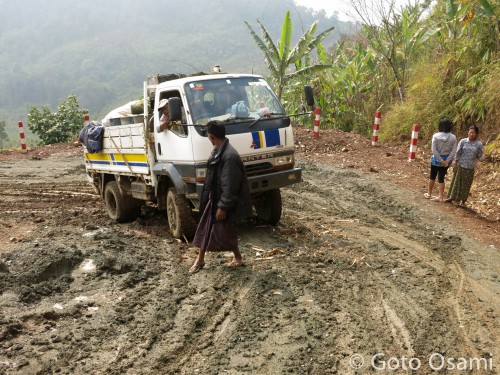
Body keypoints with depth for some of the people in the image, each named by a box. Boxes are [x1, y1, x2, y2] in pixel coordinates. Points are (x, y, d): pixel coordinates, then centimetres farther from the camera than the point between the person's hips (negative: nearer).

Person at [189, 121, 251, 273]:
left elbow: (229, 186, -25)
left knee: (224, 231, 4)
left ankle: (238, 257, 26)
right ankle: (200, 259, 28)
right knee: (205, 227, 14)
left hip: (225, 201, -9)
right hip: (214, 198, 9)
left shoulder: (229, 156, -27)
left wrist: (223, 206, -21)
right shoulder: (217, 151, 4)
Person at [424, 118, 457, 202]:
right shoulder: (453, 137, -6)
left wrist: (441, 160, -13)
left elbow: (434, 150, -17)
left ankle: (429, 194, 27)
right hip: (446, 160, 2)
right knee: (441, 178, 11)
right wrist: (447, 161, -11)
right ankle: (441, 196, 12)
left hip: (436, 159, -2)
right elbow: (454, 151, -10)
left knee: (432, 176, 16)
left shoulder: (436, 136, -13)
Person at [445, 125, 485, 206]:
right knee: (456, 182, 8)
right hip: (460, 166, 0)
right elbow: (458, 153, -1)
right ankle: (451, 197, 20)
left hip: (470, 168, 1)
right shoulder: (463, 141, -4)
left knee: (466, 184, 8)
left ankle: (463, 201, 19)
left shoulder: (479, 145, -2)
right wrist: (455, 164, -3)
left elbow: (480, 157, 0)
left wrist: (483, 157, -22)